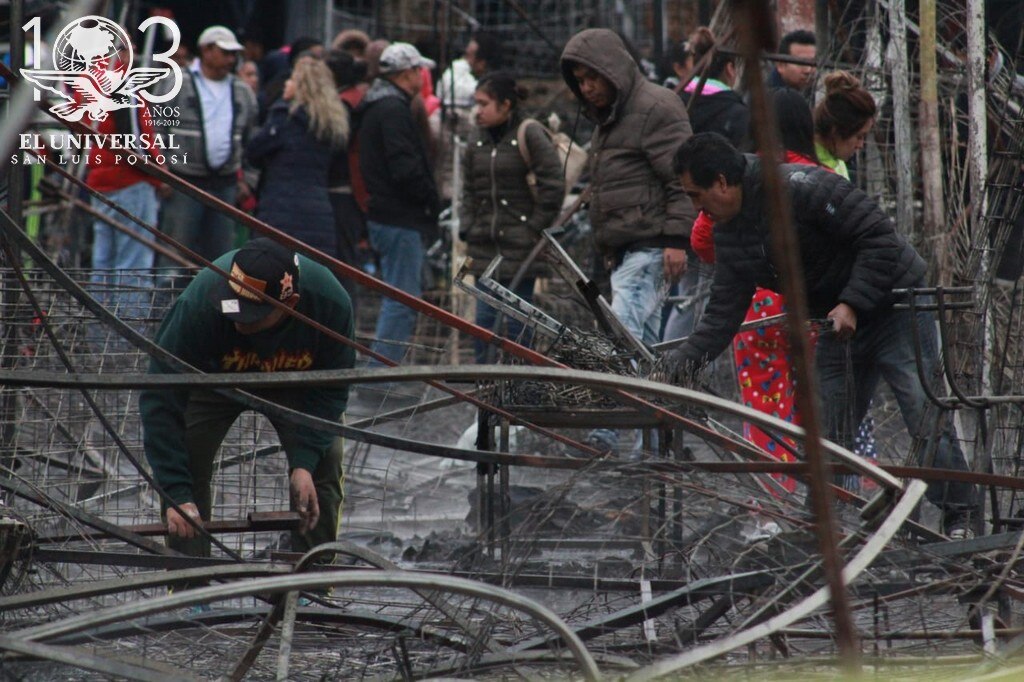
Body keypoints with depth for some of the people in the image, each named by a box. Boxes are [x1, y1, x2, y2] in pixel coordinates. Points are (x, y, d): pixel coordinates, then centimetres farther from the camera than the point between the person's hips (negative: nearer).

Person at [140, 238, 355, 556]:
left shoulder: (331, 303, -37)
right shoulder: (199, 303, -43)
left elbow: (331, 390, -20)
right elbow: (161, 401, -39)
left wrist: (304, 462, -33)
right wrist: (177, 494, -45)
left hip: (293, 384, 1)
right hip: (214, 377, -1)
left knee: (324, 467, -12)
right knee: (185, 467, -18)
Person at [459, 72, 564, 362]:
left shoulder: (529, 134, -7)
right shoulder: (477, 141, 12)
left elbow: (553, 186, -9)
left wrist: (535, 228, -9)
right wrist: (467, 230, 8)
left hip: (520, 246, -6)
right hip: (486, 248, 6)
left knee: (516, 325, -2)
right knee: (484, 321, 3)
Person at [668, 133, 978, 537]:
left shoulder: (799, 187, -25)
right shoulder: (728, 233, 1)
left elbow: (879, 237, -25)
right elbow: (723, 315, 2)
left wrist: (852, 304, -27)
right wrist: (678, 363, -11)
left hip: (895, 304, -8)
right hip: (837, 324, 8)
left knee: (925, 416, -12)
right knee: (829, 436, 2)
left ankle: (959, 517, -1)